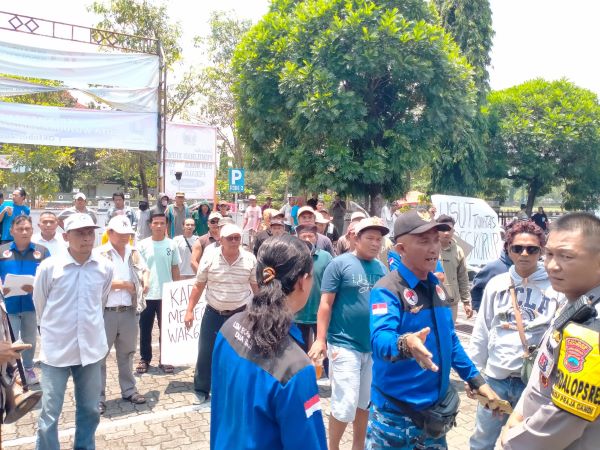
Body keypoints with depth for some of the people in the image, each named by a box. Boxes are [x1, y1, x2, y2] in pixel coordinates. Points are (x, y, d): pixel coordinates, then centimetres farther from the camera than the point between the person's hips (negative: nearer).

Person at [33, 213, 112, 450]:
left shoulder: (105, 267, -5)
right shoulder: (49, 266, -12)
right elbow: (40, 304, 5)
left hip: (91, 348, 3)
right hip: (56, 350, -2)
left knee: (90, 410, 15)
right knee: (49, 414, 4)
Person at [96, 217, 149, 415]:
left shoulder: (134, 253, 10)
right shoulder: (99, 254, -7)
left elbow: (144, 270, 22)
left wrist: (145, 280, -1)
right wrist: (123, 284, -11)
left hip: (129, 312, 5)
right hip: (105, 313, -5)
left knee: (126, 353, 17)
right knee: (100, 355, 4)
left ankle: (129, 390, 30)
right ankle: (98, 397, 15)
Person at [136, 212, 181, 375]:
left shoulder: (171, 245, 0)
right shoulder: (142, 245, -2)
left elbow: (175, 268, 6)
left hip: (166, 295, 0)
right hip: (146, 295, 0)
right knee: (145, 330, 10)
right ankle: (144, 359, 26)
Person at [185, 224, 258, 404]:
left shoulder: (250, 259, -7)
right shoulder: (209, 258, -7)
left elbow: (257, 287, 2)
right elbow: (198, 286, -1)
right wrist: (190, 310, -4)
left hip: (241, 314, 0)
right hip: (213, 313, 0)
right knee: (205, 353, 7)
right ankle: (201, 390, 26)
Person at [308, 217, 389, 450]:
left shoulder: (382, 268, 7)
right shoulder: (339, 264, -8)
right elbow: (326, 304, -9)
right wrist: (320, 339, -14)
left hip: (374, 346, 6)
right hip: (345, 345, -5)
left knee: (365, 402, 17)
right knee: (345, 405, -3)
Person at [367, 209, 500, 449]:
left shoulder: (436, 286, 5)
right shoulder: (387, 290, -19)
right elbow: (379, 339, -34)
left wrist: (476, 380, 13)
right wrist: (405, 344, -54)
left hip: (436, 408, 7)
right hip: (395, 413, -7)